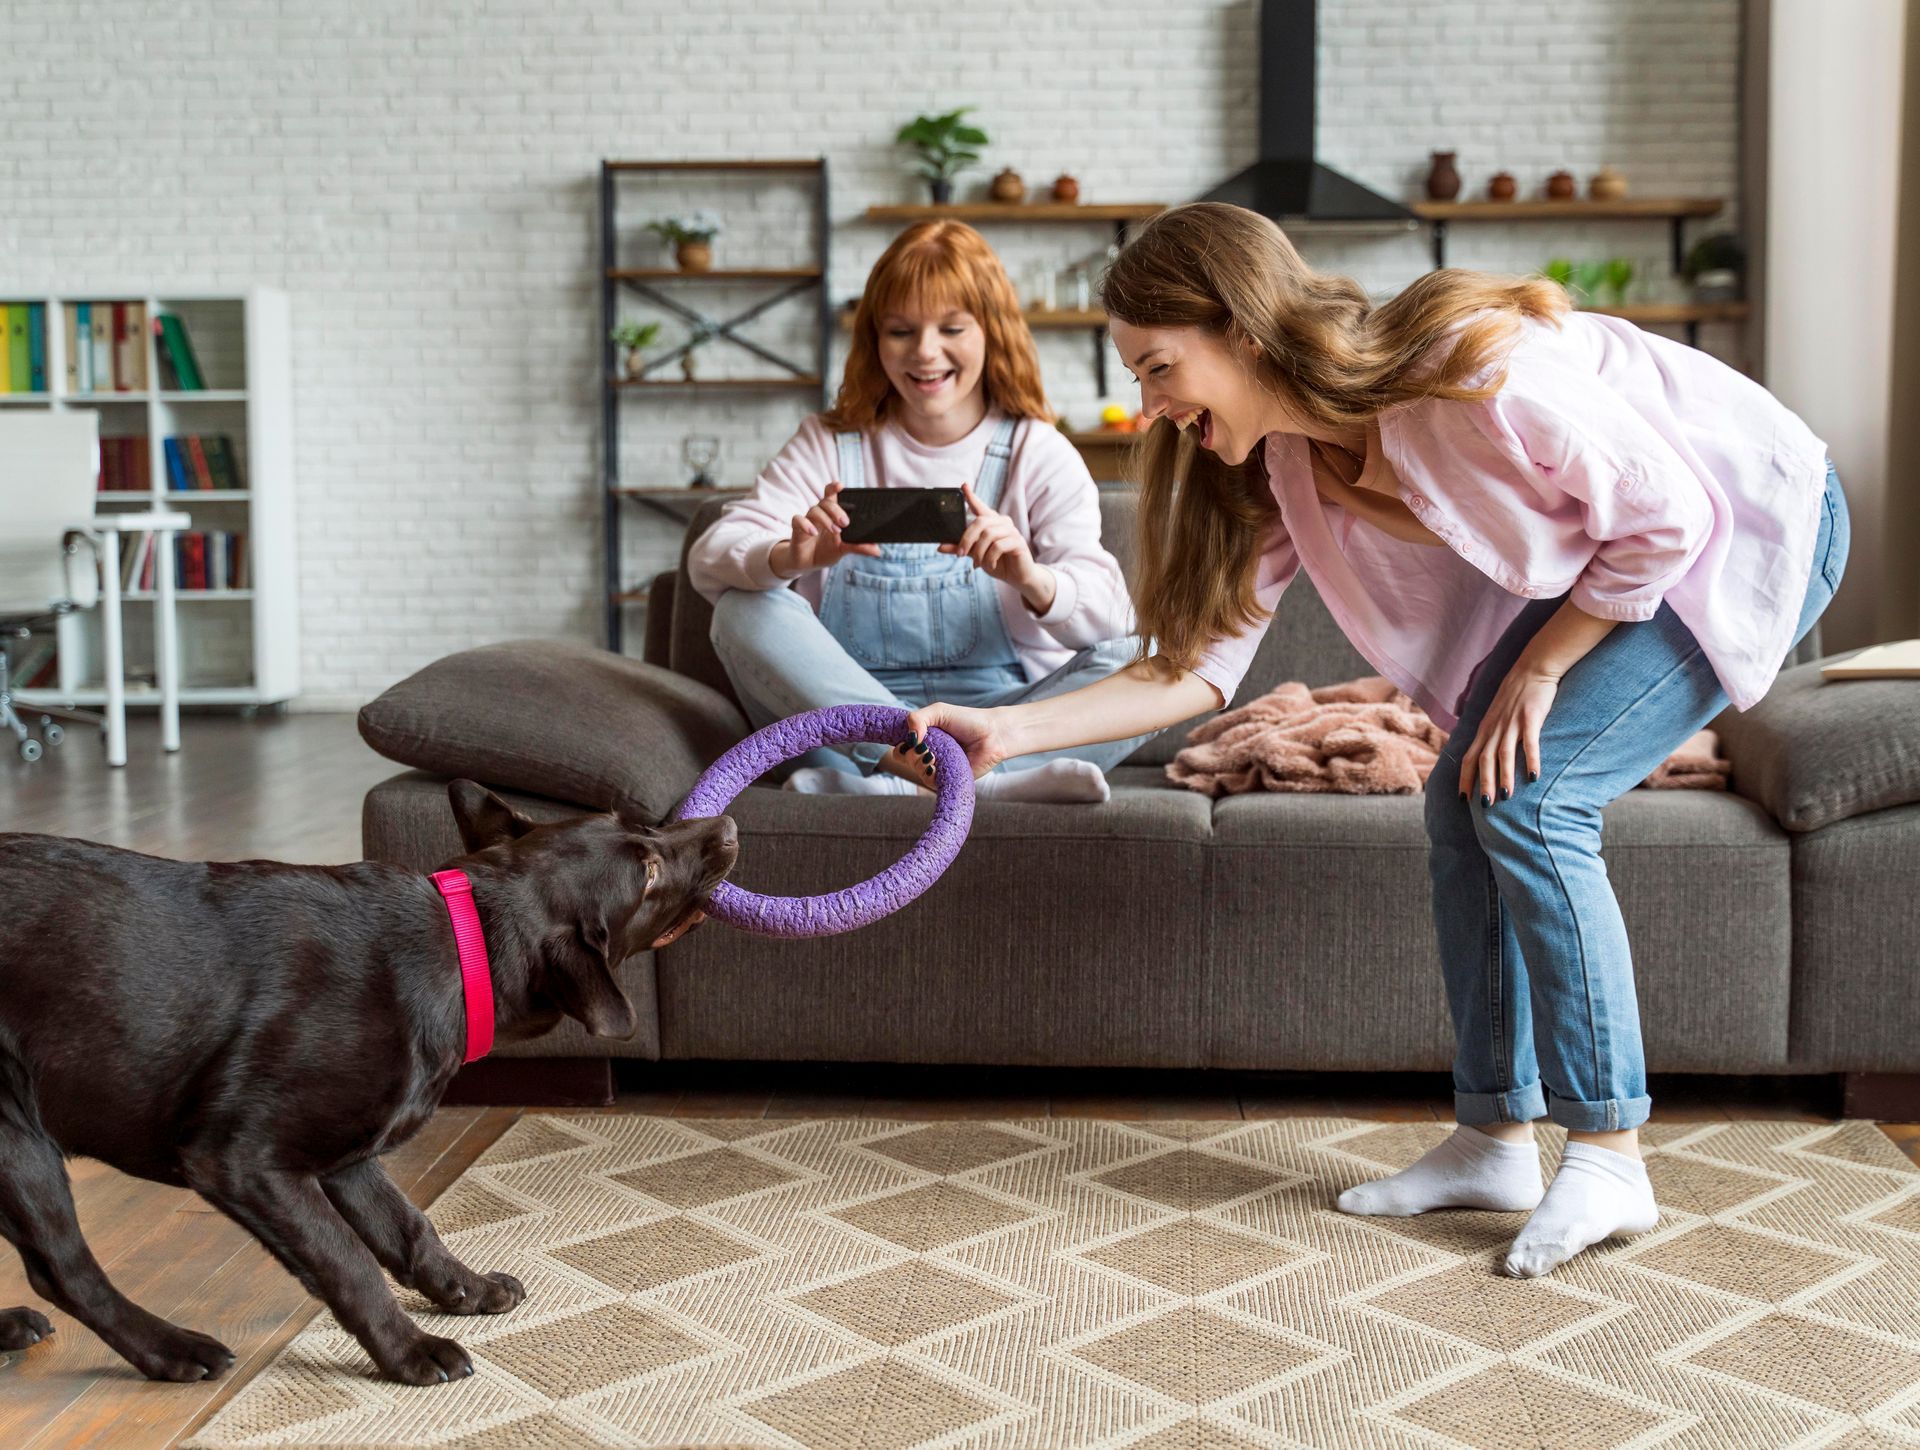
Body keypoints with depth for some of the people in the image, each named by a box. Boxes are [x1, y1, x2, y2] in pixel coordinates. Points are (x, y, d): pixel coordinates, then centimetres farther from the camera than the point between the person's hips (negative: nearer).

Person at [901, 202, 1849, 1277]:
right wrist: (1005, 730, -18)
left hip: (1756, 525, -8)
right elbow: (1202, 662, -9)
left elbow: (1669, 514, -23)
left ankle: (1609, 1158, -7)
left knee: (1524, 799, -18)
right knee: (1463, 800, -1)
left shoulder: (1469, 369, -33)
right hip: (1617, 551, 8)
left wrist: (1540, 667, -17)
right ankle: (1496, 1139, 10)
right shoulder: (1282, 467, -9)